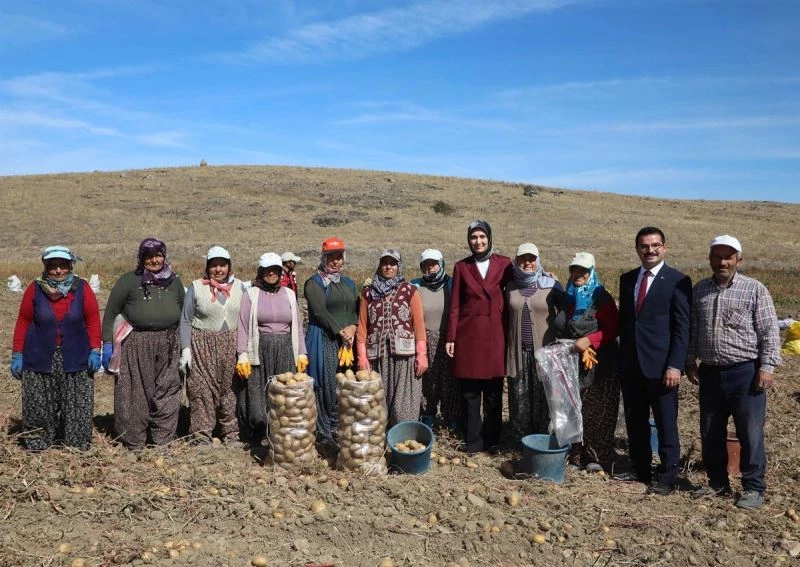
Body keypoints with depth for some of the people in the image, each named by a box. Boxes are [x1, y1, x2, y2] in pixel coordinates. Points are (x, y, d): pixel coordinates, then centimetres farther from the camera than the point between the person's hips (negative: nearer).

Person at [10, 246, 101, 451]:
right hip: (40, 357, 0)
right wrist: (17, 355, 2)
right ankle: (37, 442, 24)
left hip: (75, 358, 0)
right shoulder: (35, 289, -3)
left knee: (77, 403, 4)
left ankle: (78, 443, 18)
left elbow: (93, 320, 0)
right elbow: (23, 322, 2)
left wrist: (95, 350, -5)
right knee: (39, 404, 8)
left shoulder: (82, 288, -4)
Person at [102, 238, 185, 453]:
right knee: (134, 395, 3)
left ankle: (164, 441, 18)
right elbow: (111, 312, 1)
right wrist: (107, 343, -5)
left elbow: (183, 314, 17)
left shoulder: (174, 282, 12)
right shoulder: (129, 281, 1)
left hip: (168, 348, 3)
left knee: (167, 395, 5)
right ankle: (133, 444, 15)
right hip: (135, 347, -3)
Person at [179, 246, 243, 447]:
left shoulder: (238, 287, 7)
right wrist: (185, 349, -7)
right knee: (202, 390, 0)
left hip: (230, 345, 2)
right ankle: (202, 435, 12)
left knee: (229, 389, 7)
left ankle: (231, 433, 20)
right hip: (202, 345, -2)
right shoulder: (196, 287, 0)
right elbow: (186, 320, 0)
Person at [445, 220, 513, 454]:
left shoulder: (504, 264, 5)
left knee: (494, 391, 5)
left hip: (494, 334, 0)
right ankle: (472, 441, 14)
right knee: (469, 392, 4)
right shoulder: (461, 267, 6)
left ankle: (491, 440, 18)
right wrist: (451, 338, 0)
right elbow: (455, 305, 4)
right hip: (468, 333, 0)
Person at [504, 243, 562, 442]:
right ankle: (520, 438, 18)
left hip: (544, 350, -2)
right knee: (519, 396, 5)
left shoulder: (551, 285, 0)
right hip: (518, 351, 2)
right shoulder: (511, 287, 8)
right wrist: (505, 348, 11)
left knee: (541, 395, 4)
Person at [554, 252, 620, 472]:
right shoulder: (568, 297, 11)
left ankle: (598, 457, 10)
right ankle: (577, 452, 19)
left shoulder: (602, 297, -9)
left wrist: (589, 340, -22)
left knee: (596, 410, 0)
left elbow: (613, 329, -13)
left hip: (599, 364, -6)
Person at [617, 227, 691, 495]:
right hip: (630, 363, 6)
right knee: (634, 420, 14)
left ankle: (667, 477, 17)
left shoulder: (678, 281, -6)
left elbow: (682, 327, -9)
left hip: (660, 365, -5)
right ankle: (640, 469, 28)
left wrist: (675, 365, -15)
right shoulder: (627, 279, 10)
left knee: (666, 423, 4)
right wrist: (622, 358, 10)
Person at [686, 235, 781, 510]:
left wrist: (767, 367, -12)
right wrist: (691, 361, 11)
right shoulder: (700, 289, 8)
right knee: (710, 433, 12)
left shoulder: (754, 289, -5)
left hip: (745, 372, -4)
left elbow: (770, 332, -6)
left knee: (750, 433, 1)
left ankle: (754, 488, 15)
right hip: (710, 373, 5)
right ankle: (717, 482, 27)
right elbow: (692, 330, 14)